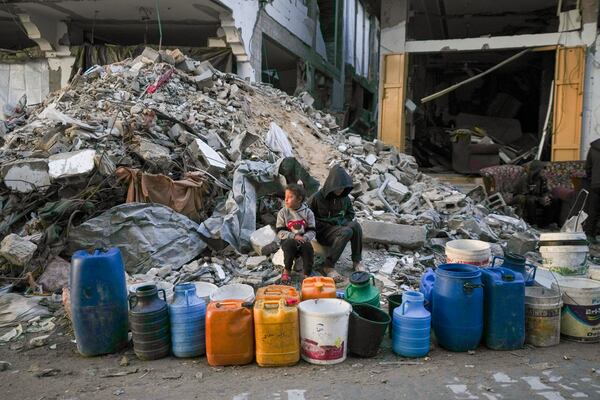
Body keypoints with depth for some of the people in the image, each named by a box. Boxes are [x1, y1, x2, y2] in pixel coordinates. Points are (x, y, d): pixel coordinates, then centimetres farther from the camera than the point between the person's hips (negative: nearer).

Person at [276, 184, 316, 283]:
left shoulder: (308, 212, 0)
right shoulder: (282, 212, -1)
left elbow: (312, 231, -1)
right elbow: (280, 232, -6)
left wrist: (304, 238, -22)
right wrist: (294, 236, -19)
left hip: (303, 240, 1)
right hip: (288, 240, -1)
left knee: (308, 246, -31)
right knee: (291, 244, -35)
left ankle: (307, 275, -21)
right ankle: (287, 270, -17)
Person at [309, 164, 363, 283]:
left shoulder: (344, 197, 2)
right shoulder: (317, 198, -13)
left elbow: (350, 213, 16)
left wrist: (341, 222, -4)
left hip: (339, 226, 5)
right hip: (323, 232, -5)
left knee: (355, 225, -28)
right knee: (346, 232, -34)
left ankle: (356, 261, -16)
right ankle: (328, 267, -27)